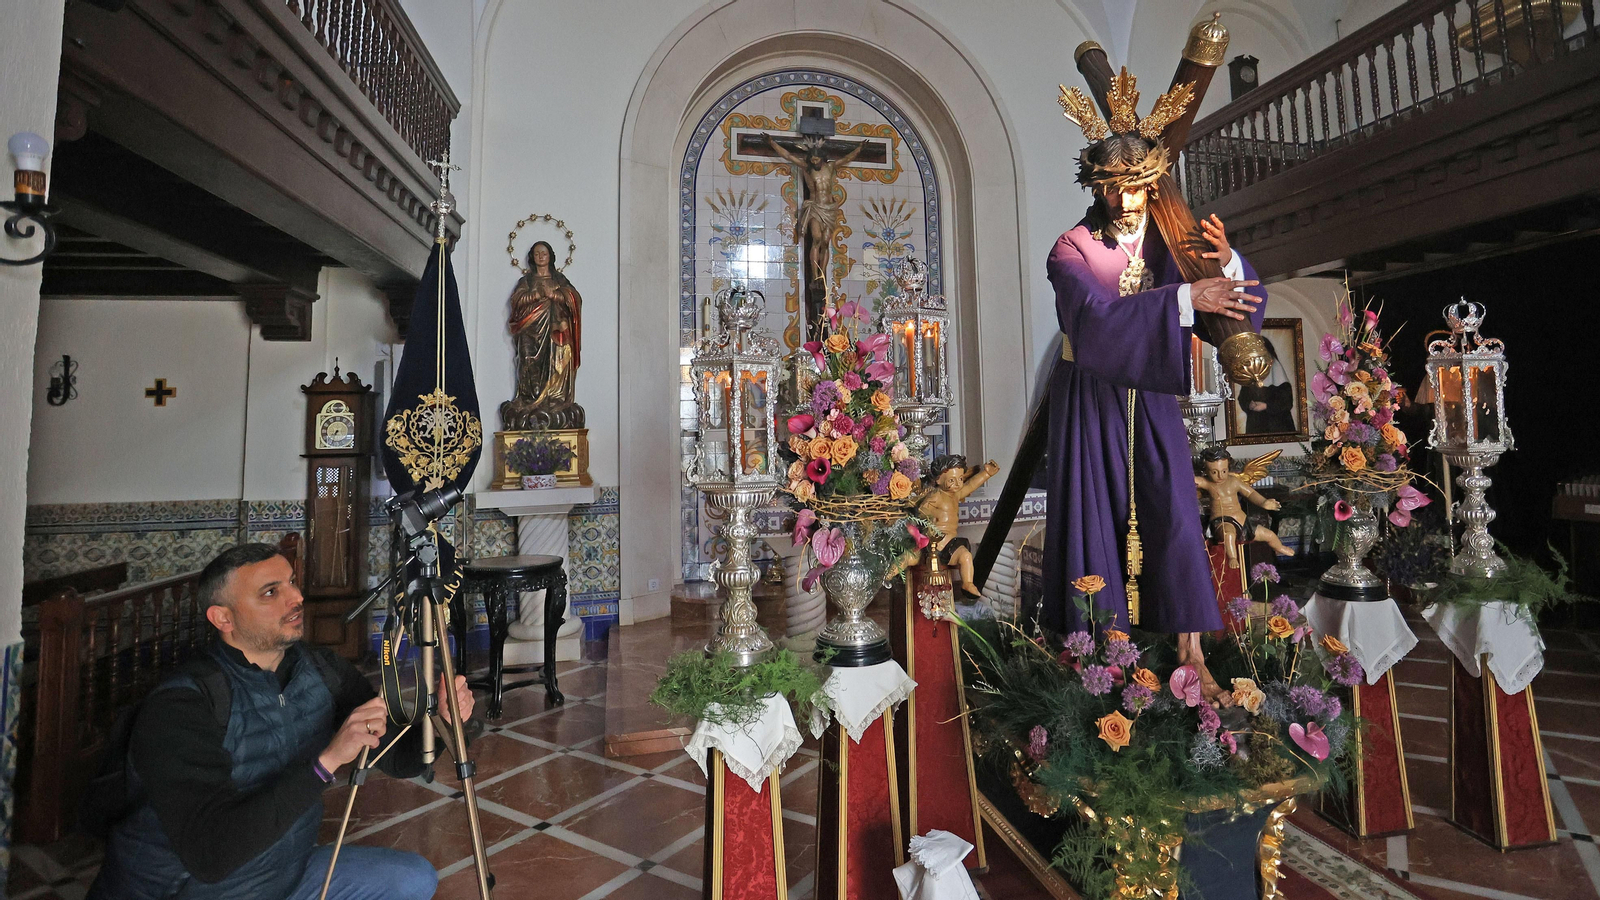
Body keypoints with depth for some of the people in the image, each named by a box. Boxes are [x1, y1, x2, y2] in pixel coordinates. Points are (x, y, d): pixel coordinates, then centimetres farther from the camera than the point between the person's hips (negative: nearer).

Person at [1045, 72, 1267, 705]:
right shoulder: (1072, 249, -12)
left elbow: (1240, 312, -4)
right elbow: (1099, 318, -30)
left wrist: (1228, 266, -24)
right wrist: (1185, 297, -36)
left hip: (1151, 397, 3)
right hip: (1089, 399, -2)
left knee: (1174, 516, -2)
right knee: (1095, 516, 4)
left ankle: (1192, 658, 9)